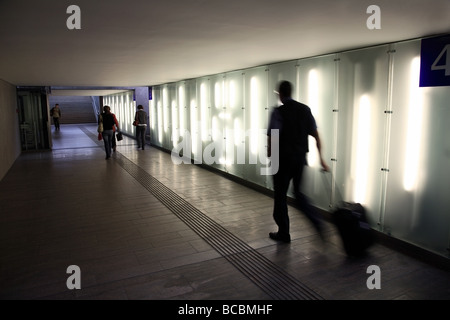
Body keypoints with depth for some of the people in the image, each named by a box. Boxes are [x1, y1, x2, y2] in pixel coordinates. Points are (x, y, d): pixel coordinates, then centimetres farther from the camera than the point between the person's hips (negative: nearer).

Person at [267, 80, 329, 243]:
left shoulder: (278, 112, -11)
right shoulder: (305, 109, 5)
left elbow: (272, 137, -17)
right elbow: (316, 135, 4)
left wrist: (270, 152, 3)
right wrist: (321, 158, 7)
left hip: (283, 158, -5)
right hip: (300, 157, 5)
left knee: (280, 195, 9)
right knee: (299, 193, 20)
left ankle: (283, 233, 20)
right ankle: (318, 223, 6)